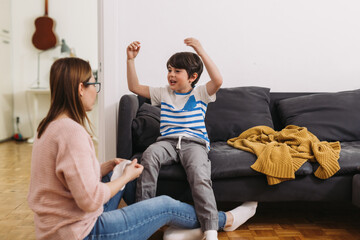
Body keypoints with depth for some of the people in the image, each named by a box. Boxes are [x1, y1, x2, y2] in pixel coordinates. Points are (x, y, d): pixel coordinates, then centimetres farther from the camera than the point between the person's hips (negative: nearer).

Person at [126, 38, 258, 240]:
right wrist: (131, 59, 10)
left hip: (194, 142, -2)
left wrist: (201, 52, -15)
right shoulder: (164, 93, 21)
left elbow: (218, 81, -11)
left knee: (199, 173, -33)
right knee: (150, 154, -33)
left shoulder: (200, 93, 10)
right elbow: (134, 87, 18)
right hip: (168, 141, 3)